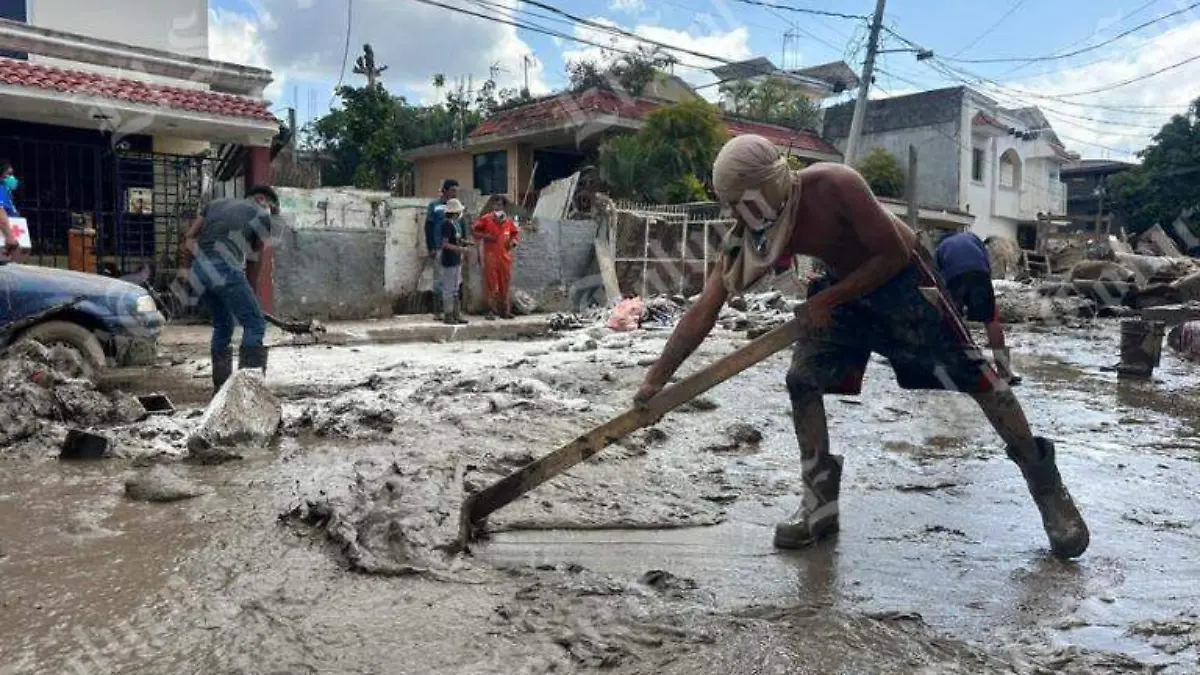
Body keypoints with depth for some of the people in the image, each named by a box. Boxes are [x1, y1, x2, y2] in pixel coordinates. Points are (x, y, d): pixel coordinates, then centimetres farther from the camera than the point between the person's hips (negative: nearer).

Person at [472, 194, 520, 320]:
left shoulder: (508, 220, 9)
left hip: (505, 257, 4)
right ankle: (491, 311, 3)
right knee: (491, 284, -2)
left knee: (505, 284, 8)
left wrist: (513, 241, 2)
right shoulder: (486, 219, -1)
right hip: (491, 257, -3)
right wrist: (485, 236, -11)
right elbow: (475, 230, 2)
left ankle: (505, 310, 16)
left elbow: (516, 233, 21)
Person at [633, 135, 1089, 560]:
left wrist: (827, 299, -24)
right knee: (803, 382, -6)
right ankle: (821, 502, 8)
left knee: (972, 378, -3)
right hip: (840, 287, 5)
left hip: (899, 281, -5)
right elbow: (704, 311, -17)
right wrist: (656, 377, -17)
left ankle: (1046, 485, 15)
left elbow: (895, 254, -24)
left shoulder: (835, 186, -34)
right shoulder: (754, 229, -18)